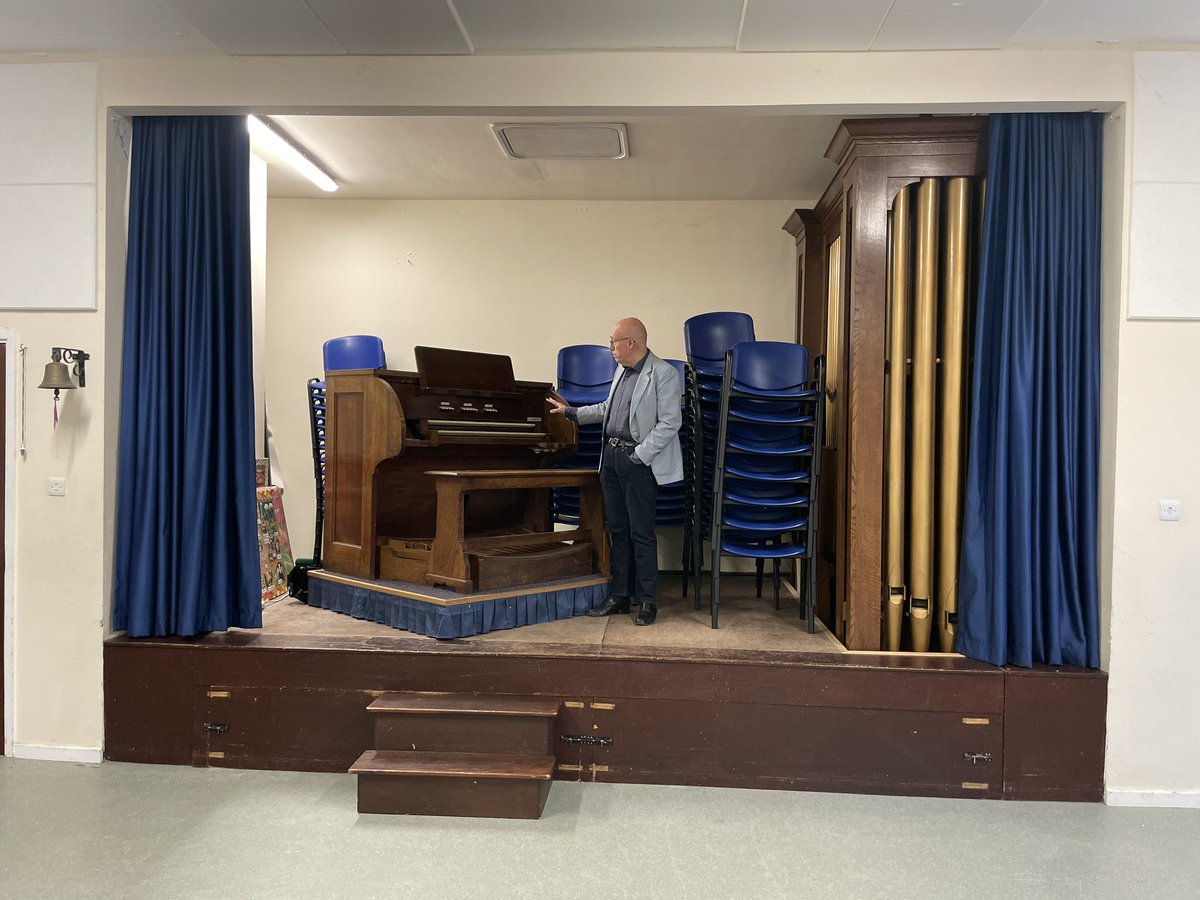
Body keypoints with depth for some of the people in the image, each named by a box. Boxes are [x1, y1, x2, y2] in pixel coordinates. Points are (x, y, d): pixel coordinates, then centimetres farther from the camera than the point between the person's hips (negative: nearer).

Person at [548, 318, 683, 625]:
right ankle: (619, 596, 21)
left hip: (639, 462, -8)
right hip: (611, 457, 8)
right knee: (617, 530, 12)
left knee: (641, 533, -3)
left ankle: (647, 601, 8)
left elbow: (669, 423, -15)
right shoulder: (621, 372, 15)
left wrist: (639, 456, -17)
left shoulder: (663, 373, -11)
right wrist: (570, 411, 26)